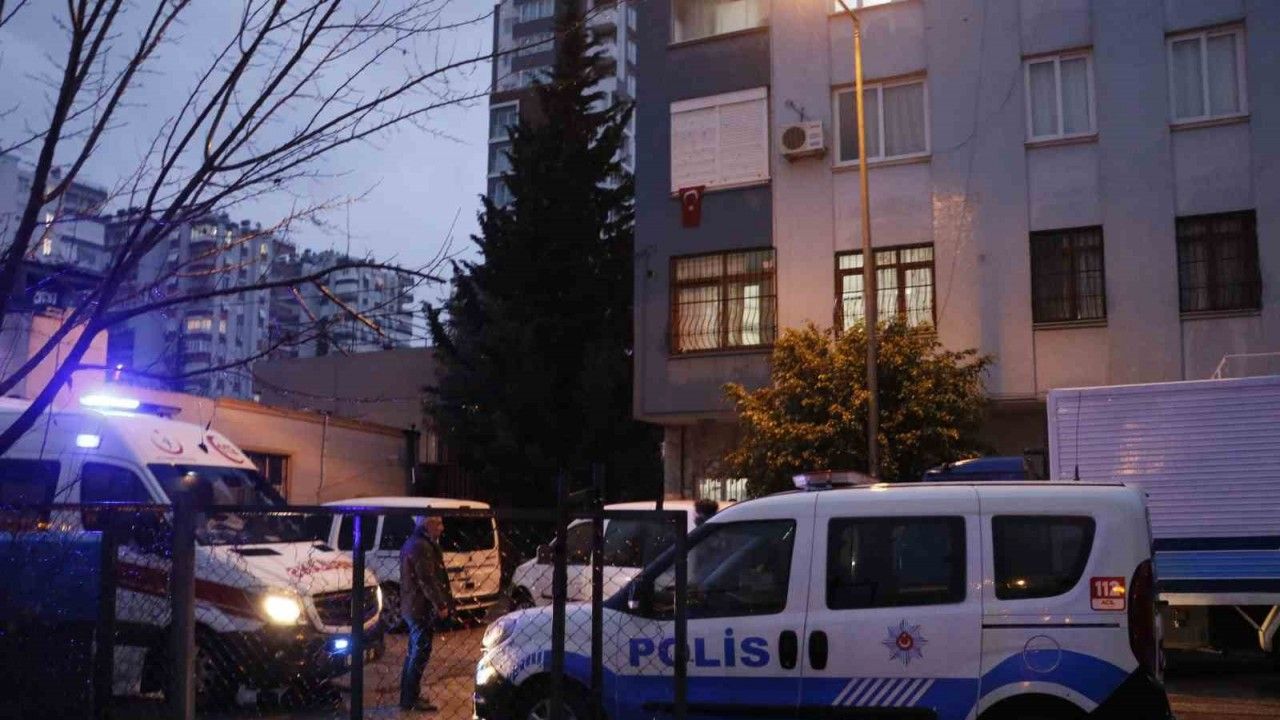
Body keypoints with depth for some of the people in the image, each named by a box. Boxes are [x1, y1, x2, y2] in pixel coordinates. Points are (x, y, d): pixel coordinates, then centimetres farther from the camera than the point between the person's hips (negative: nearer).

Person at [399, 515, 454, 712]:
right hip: (421, 608, -11)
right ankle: (411, 699, 1)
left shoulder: (414, 543, 15)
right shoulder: (421, 546, -20)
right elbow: (427, 580, -23)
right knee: (420, 653, -4)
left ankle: (409, 695, 25)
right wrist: (441, 604, -18)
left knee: (415, 652, 17)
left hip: (413, 606, 11)